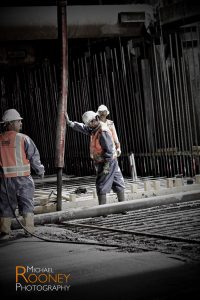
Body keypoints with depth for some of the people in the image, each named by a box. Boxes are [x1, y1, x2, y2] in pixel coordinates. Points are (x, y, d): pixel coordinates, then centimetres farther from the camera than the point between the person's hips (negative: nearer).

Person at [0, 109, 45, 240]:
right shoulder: (23, 139, -8)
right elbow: (34, 156, -4)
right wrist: (40, 171, 11)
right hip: (22, 178, -3)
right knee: (27, 204, 7)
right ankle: (29, 230, 6)